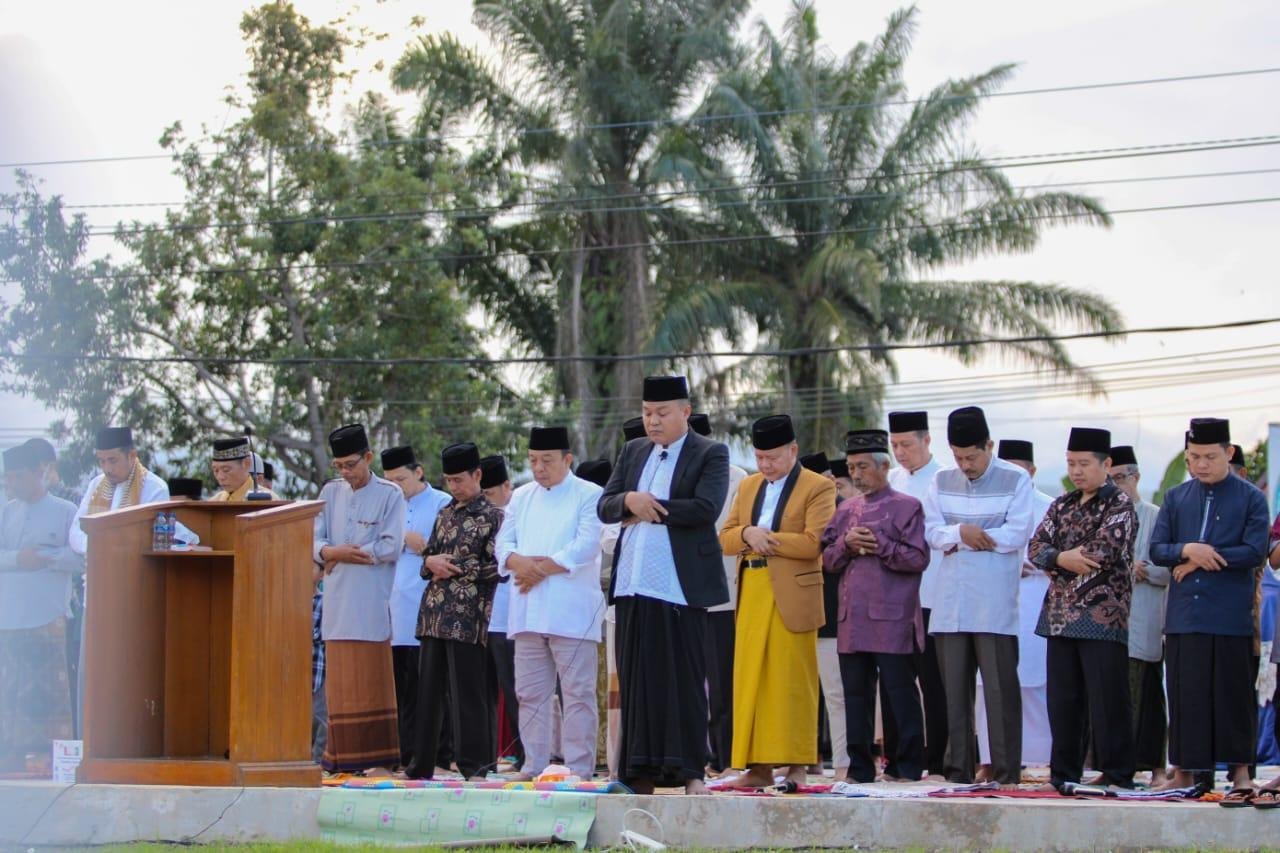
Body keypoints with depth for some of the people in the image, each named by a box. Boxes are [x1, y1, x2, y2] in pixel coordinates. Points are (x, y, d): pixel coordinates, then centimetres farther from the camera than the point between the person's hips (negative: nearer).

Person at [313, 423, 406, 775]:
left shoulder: (389, 494, 1)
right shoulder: (330, 493, 14)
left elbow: (391, 547, -8)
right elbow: (316, 542, 8)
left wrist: (339, 554, -7)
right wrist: (333, 552, -14)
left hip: (371, 604, -4)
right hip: (337, 602, 4)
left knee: (372, 682, -4)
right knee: (341, 684, 3)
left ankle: (378, 759, -1)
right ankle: (342, 758, 6)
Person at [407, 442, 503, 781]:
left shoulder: (492, 517, -2)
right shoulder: (445, 514, 18)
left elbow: (497, 567, -8)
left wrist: (455, 568, -9)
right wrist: (431, 562, -1)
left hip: (468, 616, -7)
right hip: (434, 613, 7)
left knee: (467, 693, -6)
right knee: (428, 690, 8)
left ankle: (474, 768, -2)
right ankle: (421, 767, 14)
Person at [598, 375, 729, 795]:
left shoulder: (710, 454, 0)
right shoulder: (633, 452, 17)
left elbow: (705, 508, -14)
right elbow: (604, 507, 11)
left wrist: (648, 509, -9)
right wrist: (630, 501, -11)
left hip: (680, 584, -5)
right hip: (633, 585, 5)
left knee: (684, 679, -4)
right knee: (636, 678, 5)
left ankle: (691, 771, 0)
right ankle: (641, 774, 8)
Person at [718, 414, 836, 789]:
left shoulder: (819, 488, -1)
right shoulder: (748, 487, 19)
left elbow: (813, 543, -13)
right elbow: (725, 539, 14)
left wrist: (764, 538, -8)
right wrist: (747, 534, -8)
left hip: (792, 596, -6)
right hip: (751, 594, 6)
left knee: (792, 682, -5)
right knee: (751, 681, 3)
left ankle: (797, 766, 0)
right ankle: (759, 766, 6)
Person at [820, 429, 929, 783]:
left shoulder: (907, 507, 1)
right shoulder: (845, 510, 18)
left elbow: (918, 558, -7)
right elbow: (827, 561, 15)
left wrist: (879, 545, -12)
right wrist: (846, 545, -4)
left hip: (892, 620, -6)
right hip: (852, 618, 6)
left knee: (900, 693, -3)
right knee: (856, 695, 7)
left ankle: (908, 767, 1)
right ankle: (860, 767, 13)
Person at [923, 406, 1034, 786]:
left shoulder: (1016, 480, 0)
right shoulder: (942, 481, 13)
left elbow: (1017, 535, -9)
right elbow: (931, 531, 6)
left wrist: (956, 537, -6)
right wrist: (963, 532, -15)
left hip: (995, 603, -4)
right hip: (951, 602, 4)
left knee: (1000, 687, -5)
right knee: (954, 687, 5)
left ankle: (1007, 771, -2)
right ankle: (958, 770, 10)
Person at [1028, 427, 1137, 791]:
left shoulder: (1120, 505, -4)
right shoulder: (1062, 506, 16)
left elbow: (1102, 552, -17)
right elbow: (1036, 547, 6)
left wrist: (1057, 560, -4)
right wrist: (1063, 559, -14)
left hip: (1102, 620, -6)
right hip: (1060, 619, 6)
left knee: (1107, 702, -4)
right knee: (1062, 702, 9)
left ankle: (1117, 776, 1)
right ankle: (1064, 774, 16)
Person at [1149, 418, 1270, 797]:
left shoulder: (1251, 498, 1)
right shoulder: (1176, 498, 12)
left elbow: (1254, 552, -8)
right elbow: (1156, 549, 7)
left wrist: (1202, 560, -9)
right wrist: (1187, 550, -14)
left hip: (1231, 615, -3)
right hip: (1184, 613, 3)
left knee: (1232, 693, 0)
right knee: (1185, 693, 4)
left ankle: (1240, 769, 7)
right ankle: (1184, 770, 10)